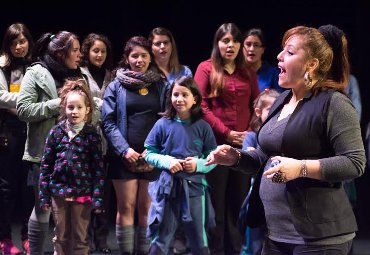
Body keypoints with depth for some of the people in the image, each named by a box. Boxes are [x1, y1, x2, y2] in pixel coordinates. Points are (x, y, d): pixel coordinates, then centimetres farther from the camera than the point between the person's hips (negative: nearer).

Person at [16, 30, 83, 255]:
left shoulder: (79, 76, 13)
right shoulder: (36, 74, -5)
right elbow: (23, 110, -13)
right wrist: (57, 104, -16)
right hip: (45, 152, -6)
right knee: (43, 208, 1)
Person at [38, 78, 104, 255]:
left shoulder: (92, 134, -4)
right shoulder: (56, 132, 1)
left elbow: (98, 168, -5)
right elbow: (46, 165, 3)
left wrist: (98, 197, -9)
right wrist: (44, 194, 0)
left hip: (82, 193, -2)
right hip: (59, 192, 2)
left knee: (80, 237, 9)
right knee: (61, 236, 13)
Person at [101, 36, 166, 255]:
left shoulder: (160, 85, 10)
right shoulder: (116, 86, 7)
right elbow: (108, 122, 0)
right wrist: (124, 149, -11)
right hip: (124, 156, -1)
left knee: (147, 208, 2)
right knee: (126, 207, -1)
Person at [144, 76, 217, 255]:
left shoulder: (202, 127, -1)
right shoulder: (163, 124, -2)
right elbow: (149, 154, 2)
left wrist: (199, 164, -16)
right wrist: (167, 161, -14)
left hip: (194, 187, 0)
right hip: (167, 187, 0)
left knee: (199, 240, 12)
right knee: (160, 240, 9)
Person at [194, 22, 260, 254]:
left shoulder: (248, 73, 13)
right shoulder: (206, 68, 0)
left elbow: (256, 106, 13)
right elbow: (200, 105, -8)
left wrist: (251, 132, -5)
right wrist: (226, 133, -14)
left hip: (243, 145, 4)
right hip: (216, 143, -4)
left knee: (239, 201, 8)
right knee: (216, 200, 1)